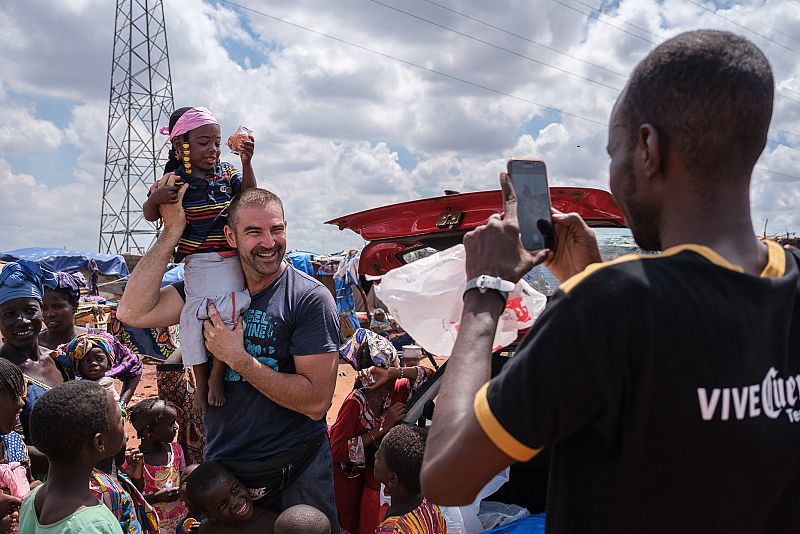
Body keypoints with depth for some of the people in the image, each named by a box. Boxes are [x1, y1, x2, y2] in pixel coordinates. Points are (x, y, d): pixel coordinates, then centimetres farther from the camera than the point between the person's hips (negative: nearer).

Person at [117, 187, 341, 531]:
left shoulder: (311, 298, -15)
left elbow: (316, 402, -20)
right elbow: (133, 312, -13)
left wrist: (238, 359, -23)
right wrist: (172, 232, -15)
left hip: (296, 474, -4)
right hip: (221, 466, 4)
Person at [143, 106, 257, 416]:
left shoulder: (227, 173, 7)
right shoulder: (175, 180, -2)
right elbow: (150, 216, 3)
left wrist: (246, 163, -14)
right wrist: (155, 198, -19)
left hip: (232, 261, 2)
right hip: (198, 264, -2)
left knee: (229, 312, -13)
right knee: (194, 315, -8)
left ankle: (217, 376, 4)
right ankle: (200, 384, 8)